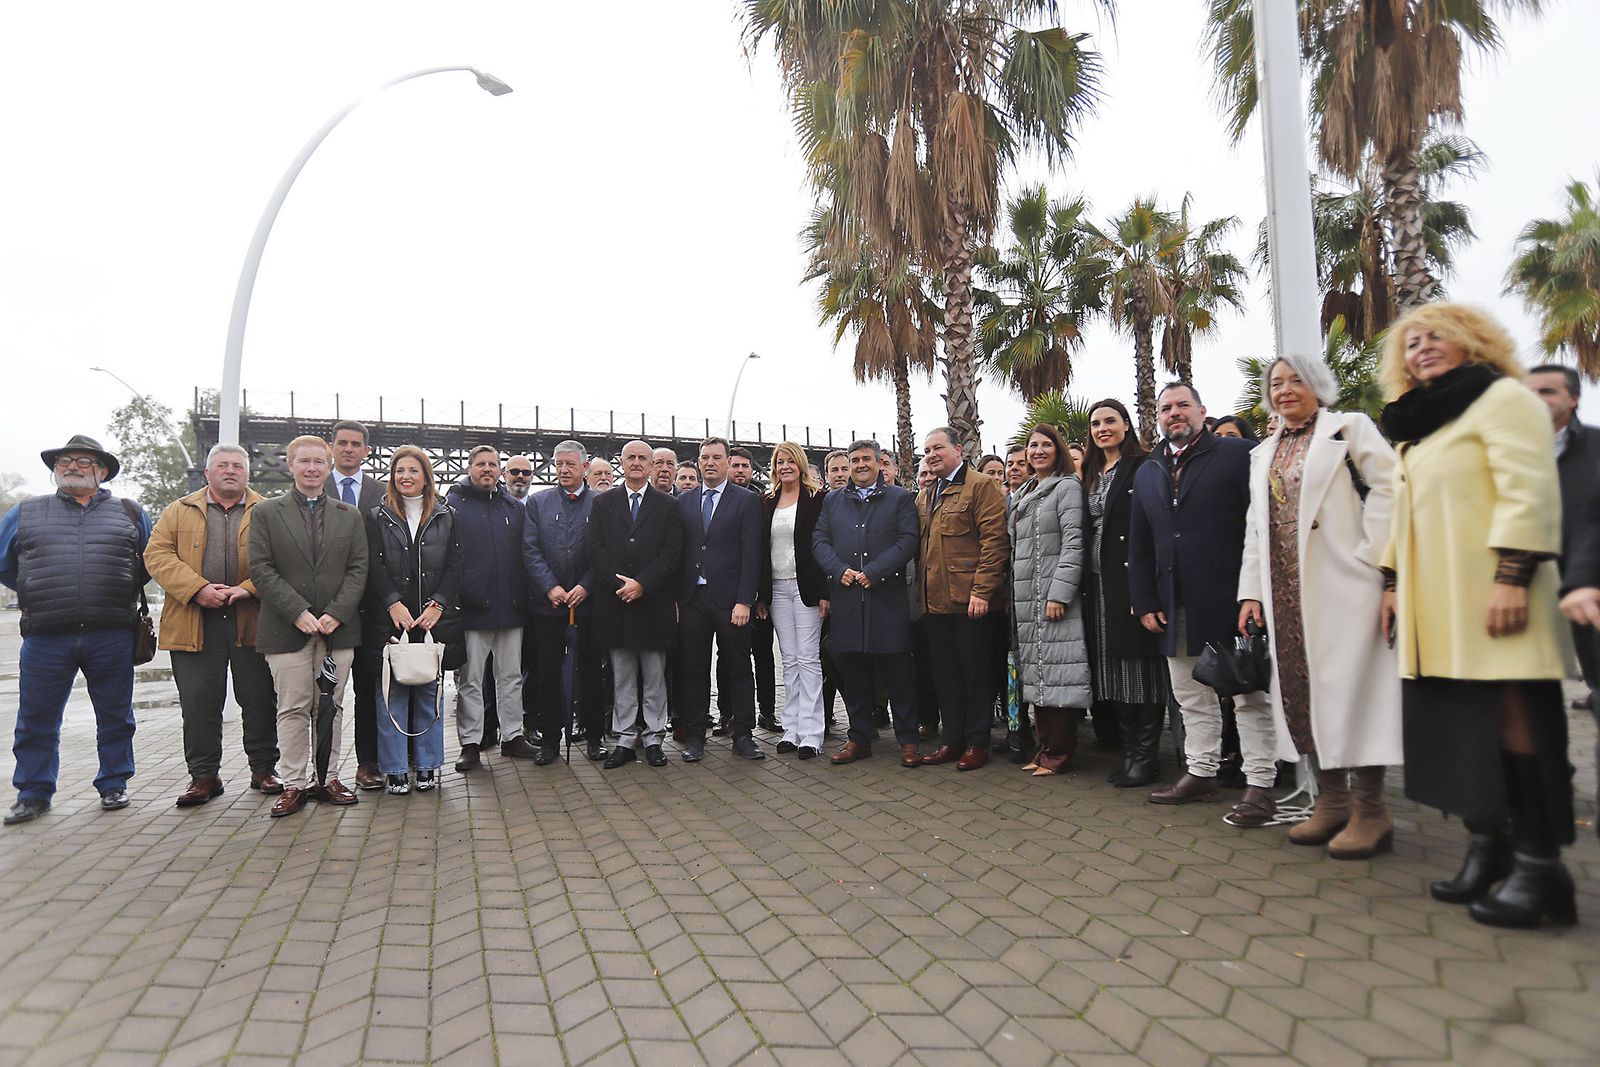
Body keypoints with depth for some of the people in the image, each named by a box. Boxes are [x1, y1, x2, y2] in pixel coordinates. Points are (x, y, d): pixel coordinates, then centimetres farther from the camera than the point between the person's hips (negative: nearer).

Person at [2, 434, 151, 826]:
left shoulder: (130, 513, 10)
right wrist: (37, 594, 14)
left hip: (112, 636, -1)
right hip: (45, 639, 1)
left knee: (115, 717, 6)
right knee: (36, 720, 6)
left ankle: (113, 786, 19)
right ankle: (33, 793, 20)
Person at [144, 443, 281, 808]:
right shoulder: (180, 511, 12)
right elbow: (157, 554, 2)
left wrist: (250, 588, -15)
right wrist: (197, 588, -12)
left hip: (252, 621, -1)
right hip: (195, 624, 1)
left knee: (259, 701, 5)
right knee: (198, 704, 4)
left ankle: (263, 769, 18)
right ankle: (204, 775, 16)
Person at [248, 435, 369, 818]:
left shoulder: (350, 516, 11)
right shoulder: (266, 512, 5)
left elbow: (358, 569, 5)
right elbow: (261, 569, -2)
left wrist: (336, 614, -9)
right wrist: (298, 613, -13)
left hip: (337, 627, 2)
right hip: (286, 628, -2)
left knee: (331, 707, 7)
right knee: (293, 709, 2)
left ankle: (326, 778, 17)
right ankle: (294, 783, 11)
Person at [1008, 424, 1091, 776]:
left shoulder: (1067, 487, -3)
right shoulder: (1021, 495, 19)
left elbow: (1073, 543, -12)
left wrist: (1059, 592, -19)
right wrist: (1012, 595, 14)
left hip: (1054, 593, -7)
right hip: (1025, 596, 7)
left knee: (1056, 668, -5)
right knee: (1036, 671, 9)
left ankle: (1058, 751, 3)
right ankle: (1045, 745, 17)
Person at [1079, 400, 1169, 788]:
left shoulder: (1143, 467, -4)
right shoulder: (1091, 475, 17)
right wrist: (1084, 584, 9)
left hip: (1132, 579, -7)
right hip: (1098, 584, 7)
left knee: (1140, 665, -2)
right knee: (1111, 668, 8)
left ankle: (1147, 756, 6)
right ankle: (1129, 751, 17)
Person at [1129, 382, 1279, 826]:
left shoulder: (1236, 454, -2)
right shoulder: (1147, 473, 15)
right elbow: (1138, 545, 14)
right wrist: (1145, 602, 6)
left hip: (1229, 599, -5)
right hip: (1176, 606, 6)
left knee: (1250, 694, 4)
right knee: (1191, 695, 12)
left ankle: (1260, 785, 11)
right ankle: (1201, 773, 23)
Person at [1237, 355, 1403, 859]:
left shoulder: (1349, 429, 4)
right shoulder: (1263, 454, 20)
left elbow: (1389, 486, -8)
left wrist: (1372, 557, -15)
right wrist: (1250, 590, 10)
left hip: (1341, 584, -5)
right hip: (1285, 591, 6)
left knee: (1349, 685, -6)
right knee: (1301, 689, 5)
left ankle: (1370, 809, 5)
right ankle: (1331, 801, 15)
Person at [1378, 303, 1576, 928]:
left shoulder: (1503, 398, -1)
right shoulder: (1421, 424, 22)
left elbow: (1529, 490, -13)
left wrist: (1512, 577, -22)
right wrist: (1395, 584, 19)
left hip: (1488, 596, -7)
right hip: (1435, 603, 8)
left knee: (1515, 726, -5)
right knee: (1460, 729, 7)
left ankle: (1537, 867, 3)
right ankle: (1486, 850, 15)